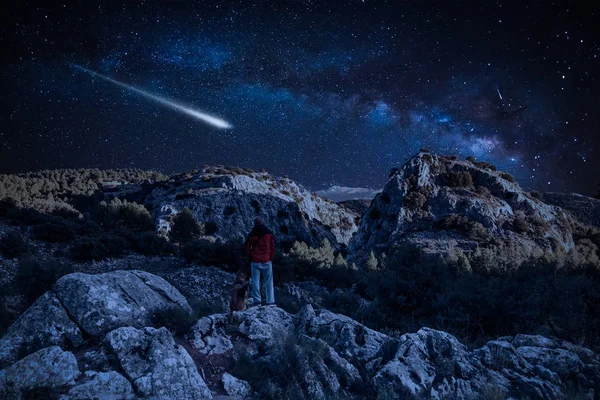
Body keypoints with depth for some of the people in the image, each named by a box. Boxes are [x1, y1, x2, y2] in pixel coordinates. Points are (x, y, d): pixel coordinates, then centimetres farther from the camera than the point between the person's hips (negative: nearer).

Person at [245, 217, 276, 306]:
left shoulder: (251, 235, 1)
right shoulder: (269, 233, 3)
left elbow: (247, 248, 6)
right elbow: (273, 247, 5)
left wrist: (250, 258, 17)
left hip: (255, 261, 0)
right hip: (267, 261, 0)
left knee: (255, 281, 4)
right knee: (269, 281, 4)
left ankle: (256, 301, 0)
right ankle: (270, 301, 1)